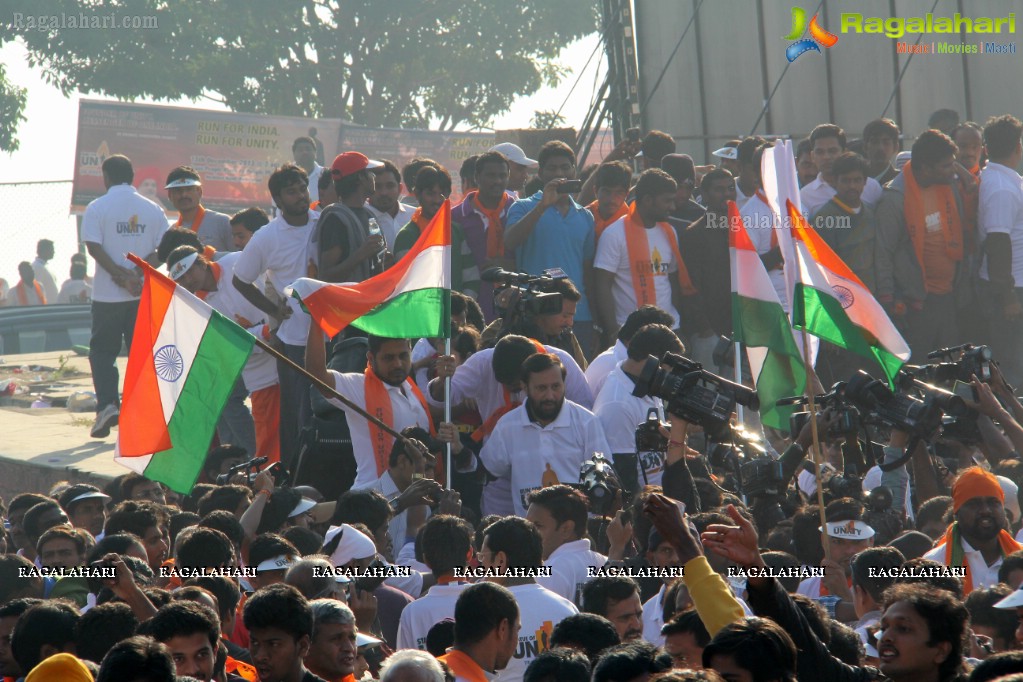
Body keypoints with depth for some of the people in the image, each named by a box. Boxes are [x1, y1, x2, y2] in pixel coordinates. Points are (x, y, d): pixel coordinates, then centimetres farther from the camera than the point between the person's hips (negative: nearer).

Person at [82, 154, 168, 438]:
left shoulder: (96, 208, -4)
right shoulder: (153, 210, 5)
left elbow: (94, 247, -14)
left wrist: (121, 275, -14)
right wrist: (136, 274, -9)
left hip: (107, 295, -2)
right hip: (145, 295, 2)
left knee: (102, 351, 8)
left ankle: (107, 404, -9)